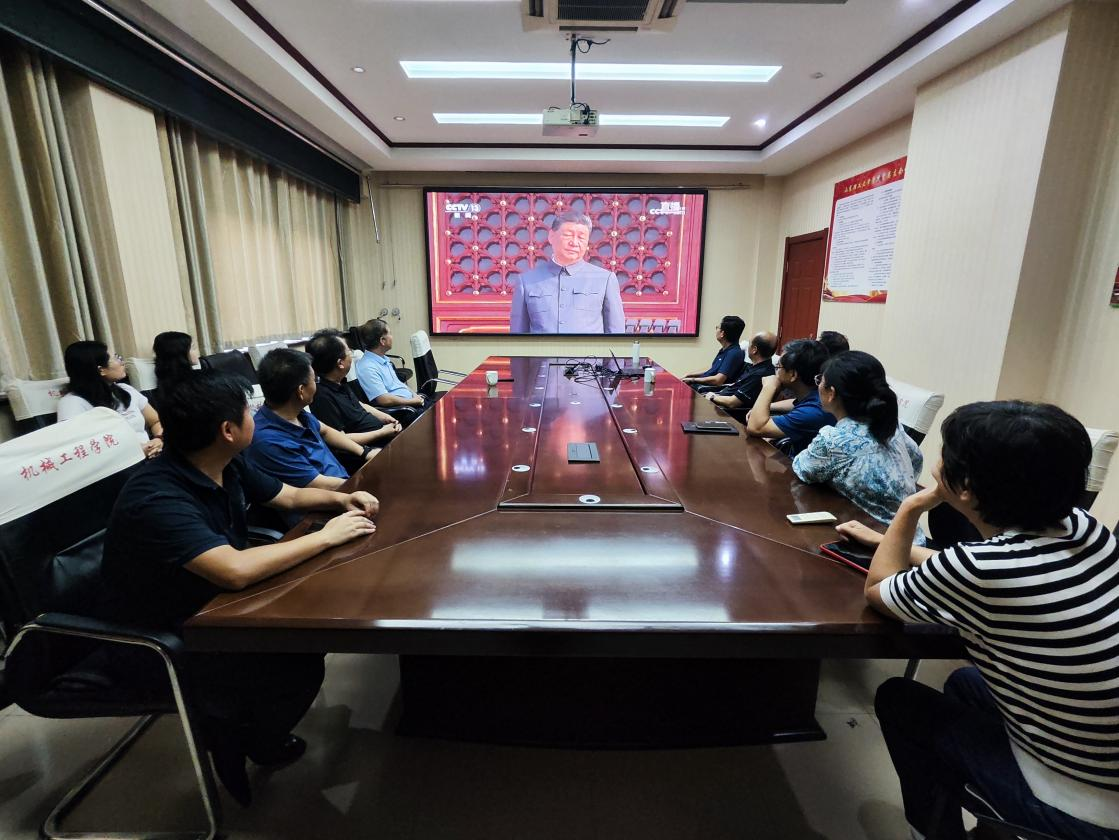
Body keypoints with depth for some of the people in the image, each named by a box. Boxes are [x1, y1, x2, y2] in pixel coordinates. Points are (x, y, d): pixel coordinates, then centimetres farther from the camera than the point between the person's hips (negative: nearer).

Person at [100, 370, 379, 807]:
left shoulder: (227, 467, -5)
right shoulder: (156, 499, -33)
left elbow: (291, 496, 9)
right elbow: (236, 570, -44)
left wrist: (342, 498, -10)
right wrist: (325, 536, -33)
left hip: (209, 604, 8)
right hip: (159, 640, -8)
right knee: (301, 665, -18)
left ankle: (255, 730, 19)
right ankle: (235, 744, 14)